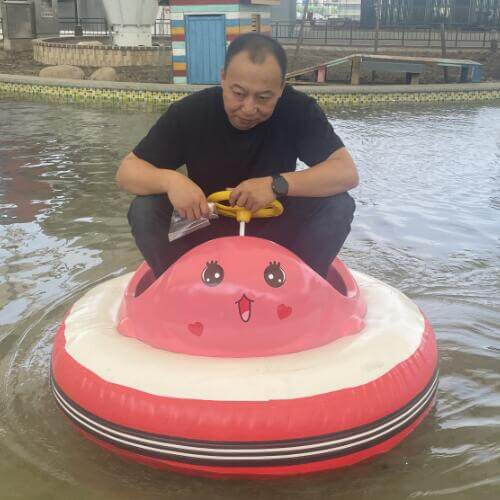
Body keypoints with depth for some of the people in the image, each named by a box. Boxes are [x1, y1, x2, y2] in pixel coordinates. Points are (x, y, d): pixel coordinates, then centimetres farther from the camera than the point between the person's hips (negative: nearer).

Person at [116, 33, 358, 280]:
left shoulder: (299, 110, -17)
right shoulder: (189, 112, -17)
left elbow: (347, 172, -23)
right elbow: (126, 171, -14)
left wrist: (278, 185, -35)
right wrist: (169, 179, -37)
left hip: (276, 230, 0)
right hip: (206, 232, 0)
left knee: (339, 206, -24)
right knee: (144, 209, -25)